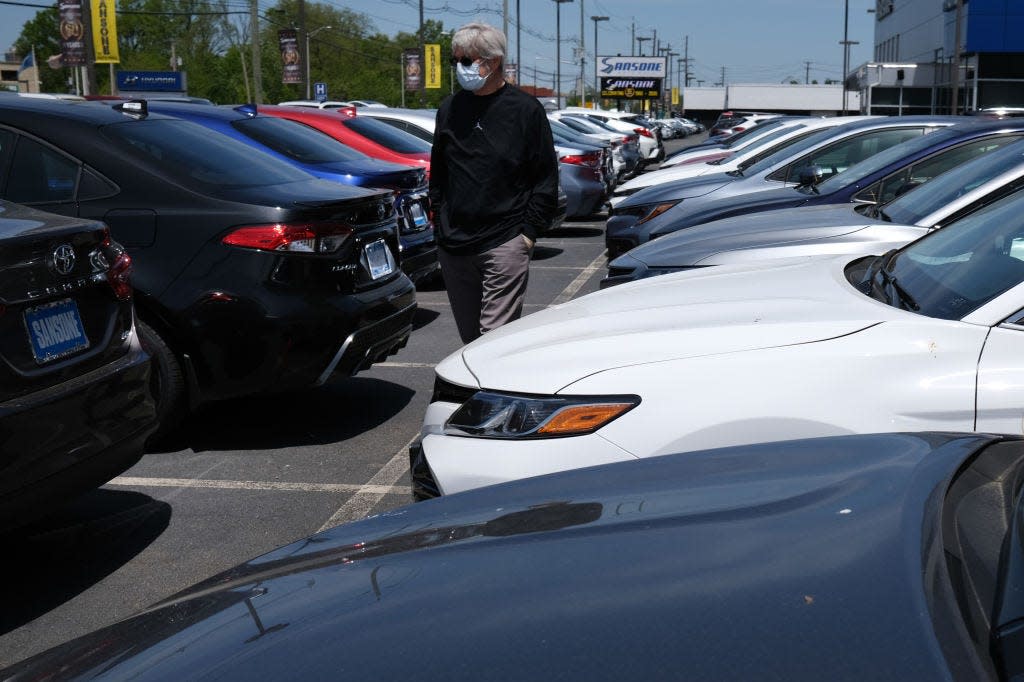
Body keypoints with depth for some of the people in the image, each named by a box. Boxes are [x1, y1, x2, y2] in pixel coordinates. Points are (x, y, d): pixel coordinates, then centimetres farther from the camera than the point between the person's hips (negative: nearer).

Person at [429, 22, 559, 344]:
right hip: (453, 245, 5)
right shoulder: (449, 109, 11)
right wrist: (440, 222, 12)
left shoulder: (525, 109, -2)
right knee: (470, 336, 11)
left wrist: (529, 231, -5)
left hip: (505, 243, -5)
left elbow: (546, 178, 0)